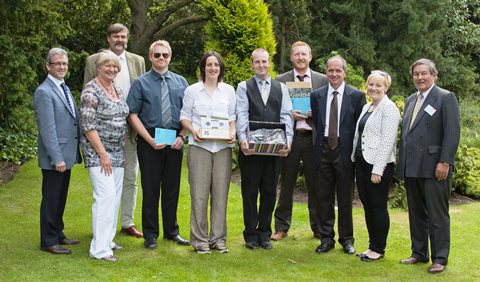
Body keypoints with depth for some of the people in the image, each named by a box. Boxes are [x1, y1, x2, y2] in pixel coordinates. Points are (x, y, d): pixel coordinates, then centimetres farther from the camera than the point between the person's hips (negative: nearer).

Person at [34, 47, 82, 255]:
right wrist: (57, 158, -21)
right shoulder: (44, 92, -14)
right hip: (54, 157, -8)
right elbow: (47, 129, -19)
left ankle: (57, 234, 29)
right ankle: (48, 242, 11)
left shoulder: (64, 88, 14)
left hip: (67, 155, 8)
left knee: (60, 198, 17)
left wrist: (75, 152, 14)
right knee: (51, 199, 1)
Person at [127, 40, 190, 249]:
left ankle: (172, 231, 23)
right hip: (149, 142, -3)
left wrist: (182, 136, -7)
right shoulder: (141, 83, 0)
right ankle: (150, 234, 14)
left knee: (172, 187, 11)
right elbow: (133, 115, -4)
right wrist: (150, 140, -12)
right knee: (151, 189, 2)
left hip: (175, 142, 3)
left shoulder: (180, 82, 10)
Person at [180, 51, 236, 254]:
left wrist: (233, 132, -5)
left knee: (221, 193, 2)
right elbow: (184, 116, 8)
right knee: (199, 194, -3)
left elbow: (232, 117, 15)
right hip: (199, 146, -2)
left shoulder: (229, 90, 12)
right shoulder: (192, 91, 6)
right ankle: (199, 239, 5)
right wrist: (193, 131, -11)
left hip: (223, 147, 2)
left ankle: (218, 238, 12)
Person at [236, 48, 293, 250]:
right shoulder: (244, 87, 4)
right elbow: (241, 115, -7)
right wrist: (243, 139, -21)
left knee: (269, 192, 8)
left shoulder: (281, 88, 11)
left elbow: (286, 115, 2)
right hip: (250, 148, -2)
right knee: (250, 192, 5)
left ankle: (264, 233, 19)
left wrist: (287, 140, -13)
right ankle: (251, 235, 15)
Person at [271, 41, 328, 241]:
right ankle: (281, 227, 16)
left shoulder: (322, 80, 8)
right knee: (286, 185, 6)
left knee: (315, 185, 6)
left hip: (313, 138, 1)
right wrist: (288, 114, -13)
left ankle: (318, 228, 18)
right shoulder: (280, 80, 6)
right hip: (290, 137, 0)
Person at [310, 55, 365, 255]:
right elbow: (316, 123, 12)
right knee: (323, 196, 6)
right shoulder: (316, 96, 8)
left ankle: (347, 239, 18)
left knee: (345, 198, 6)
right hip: (323, 150, 2)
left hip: (345, 151, -2)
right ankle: (326, 238, 16)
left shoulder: (357, 96, 0)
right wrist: (322, 141, 3)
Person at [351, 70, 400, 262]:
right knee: (367, 206, 12)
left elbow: (387, 141, -16)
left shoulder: (389, 108, -10)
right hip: (361, 162, 8)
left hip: (379, 165, -8)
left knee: (378, 207, -1)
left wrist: (377, 170, -19)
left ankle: (379, 249, 9)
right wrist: (355, 159, 11)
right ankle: (372, 245, 22)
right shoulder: (366, 107, 16)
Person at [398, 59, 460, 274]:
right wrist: (402, 163, 13)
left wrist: (444, 162, -17)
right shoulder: (411, 100, 18)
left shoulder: (445, 98, -4)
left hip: (434, 168, -7)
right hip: (411, 167, 7)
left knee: (437, 214, -1)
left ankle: (440, 259, 7)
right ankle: (419, 253, 24)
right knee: (416, 213, 14)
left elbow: (452, 133, -11)